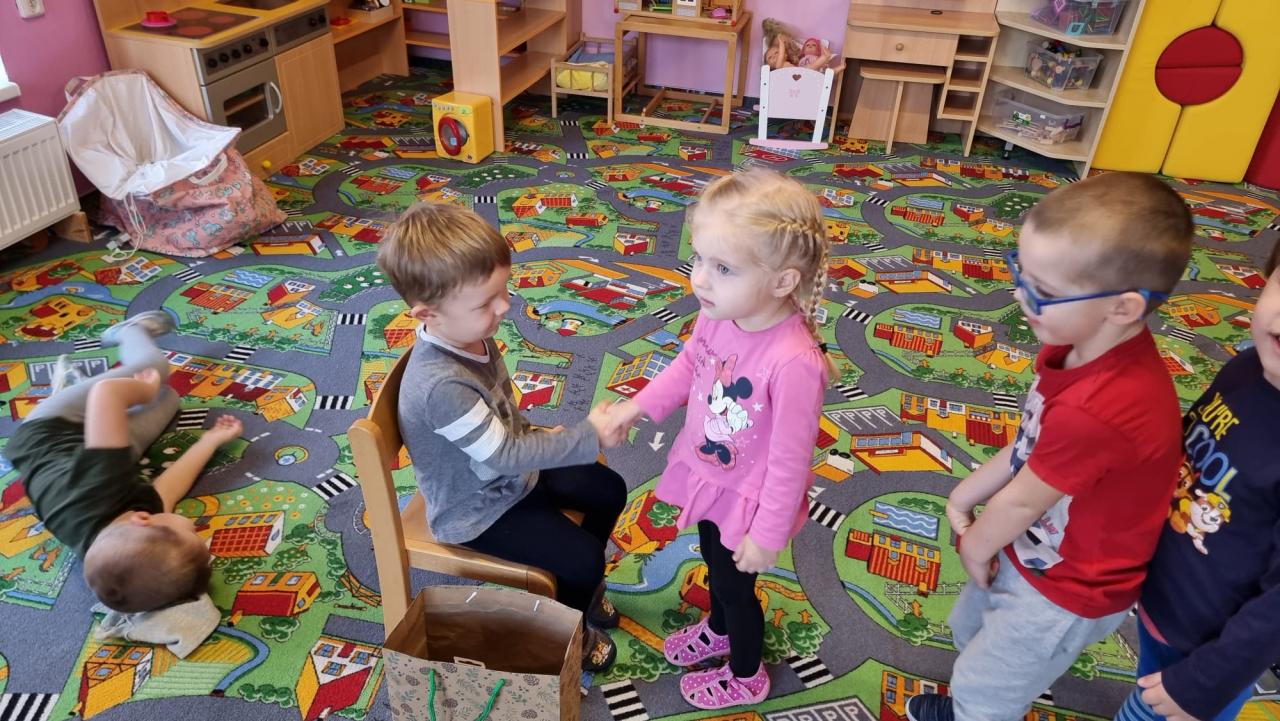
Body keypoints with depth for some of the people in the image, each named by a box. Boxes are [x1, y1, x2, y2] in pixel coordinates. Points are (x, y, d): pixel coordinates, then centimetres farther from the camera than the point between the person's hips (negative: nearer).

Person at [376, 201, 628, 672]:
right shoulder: (441, 384, -38)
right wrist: (588, 437, -29)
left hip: (510, 471, 8)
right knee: (584, 558, -11)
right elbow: (504, 455, -31)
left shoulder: (469, 334, -11)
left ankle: (579, 585, 35)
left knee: (609, 491, 12)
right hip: (477, 511, -8)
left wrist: (536, 437, 3)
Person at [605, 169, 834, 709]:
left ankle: (745, 678, 50)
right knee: (714, 563, 32)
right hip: (705, 476, 7)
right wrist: (638, 406, 3)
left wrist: (768, 535, -17)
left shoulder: (793, 362, -39)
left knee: (735, 583, 19)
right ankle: (718, 629, 64)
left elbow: (790, 458, -27)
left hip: (747, 498, -6)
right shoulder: (718, 314, -18)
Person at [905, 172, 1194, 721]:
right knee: (970, 634, 32)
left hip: (1064, 593, -8)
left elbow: (1022, 500, -25)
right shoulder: (1083, 348, -13)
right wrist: (966, 494, -3)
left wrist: (976, 543, -7)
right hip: (1027, 552, 8)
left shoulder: (1099, 410, -41)